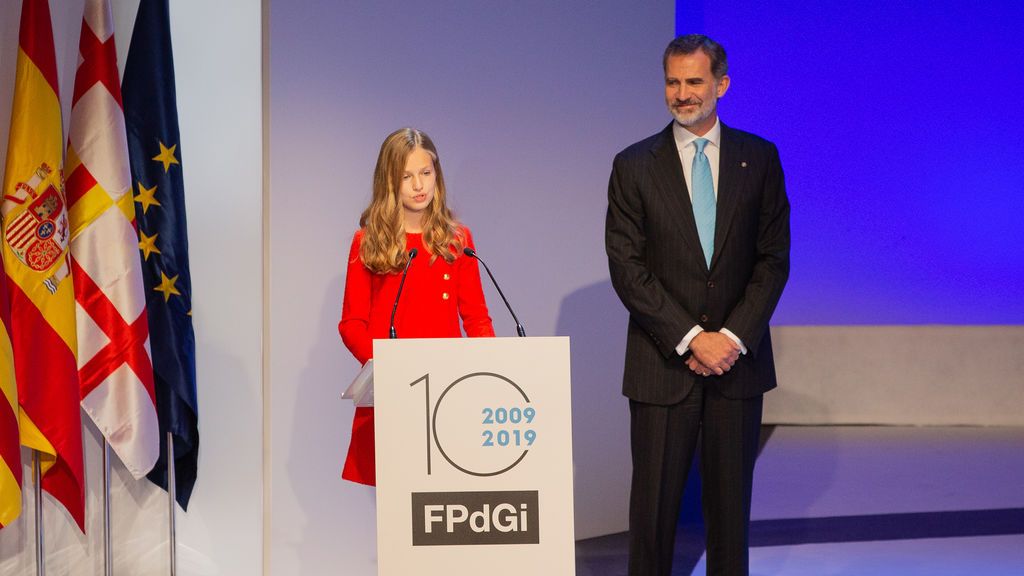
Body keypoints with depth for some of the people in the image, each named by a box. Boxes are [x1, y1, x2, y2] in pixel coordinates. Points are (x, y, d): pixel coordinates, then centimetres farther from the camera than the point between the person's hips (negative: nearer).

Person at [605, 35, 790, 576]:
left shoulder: (760, 159, 5)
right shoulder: (634, 166, 1)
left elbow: (773, 260, 3)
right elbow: (627, 268, -4)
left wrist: (734, 337, -10)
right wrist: (690, 339, -12)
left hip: (738, 358, 1)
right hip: (662, 364, -1)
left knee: (731, 500, 8)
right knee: (654, 501, 1)